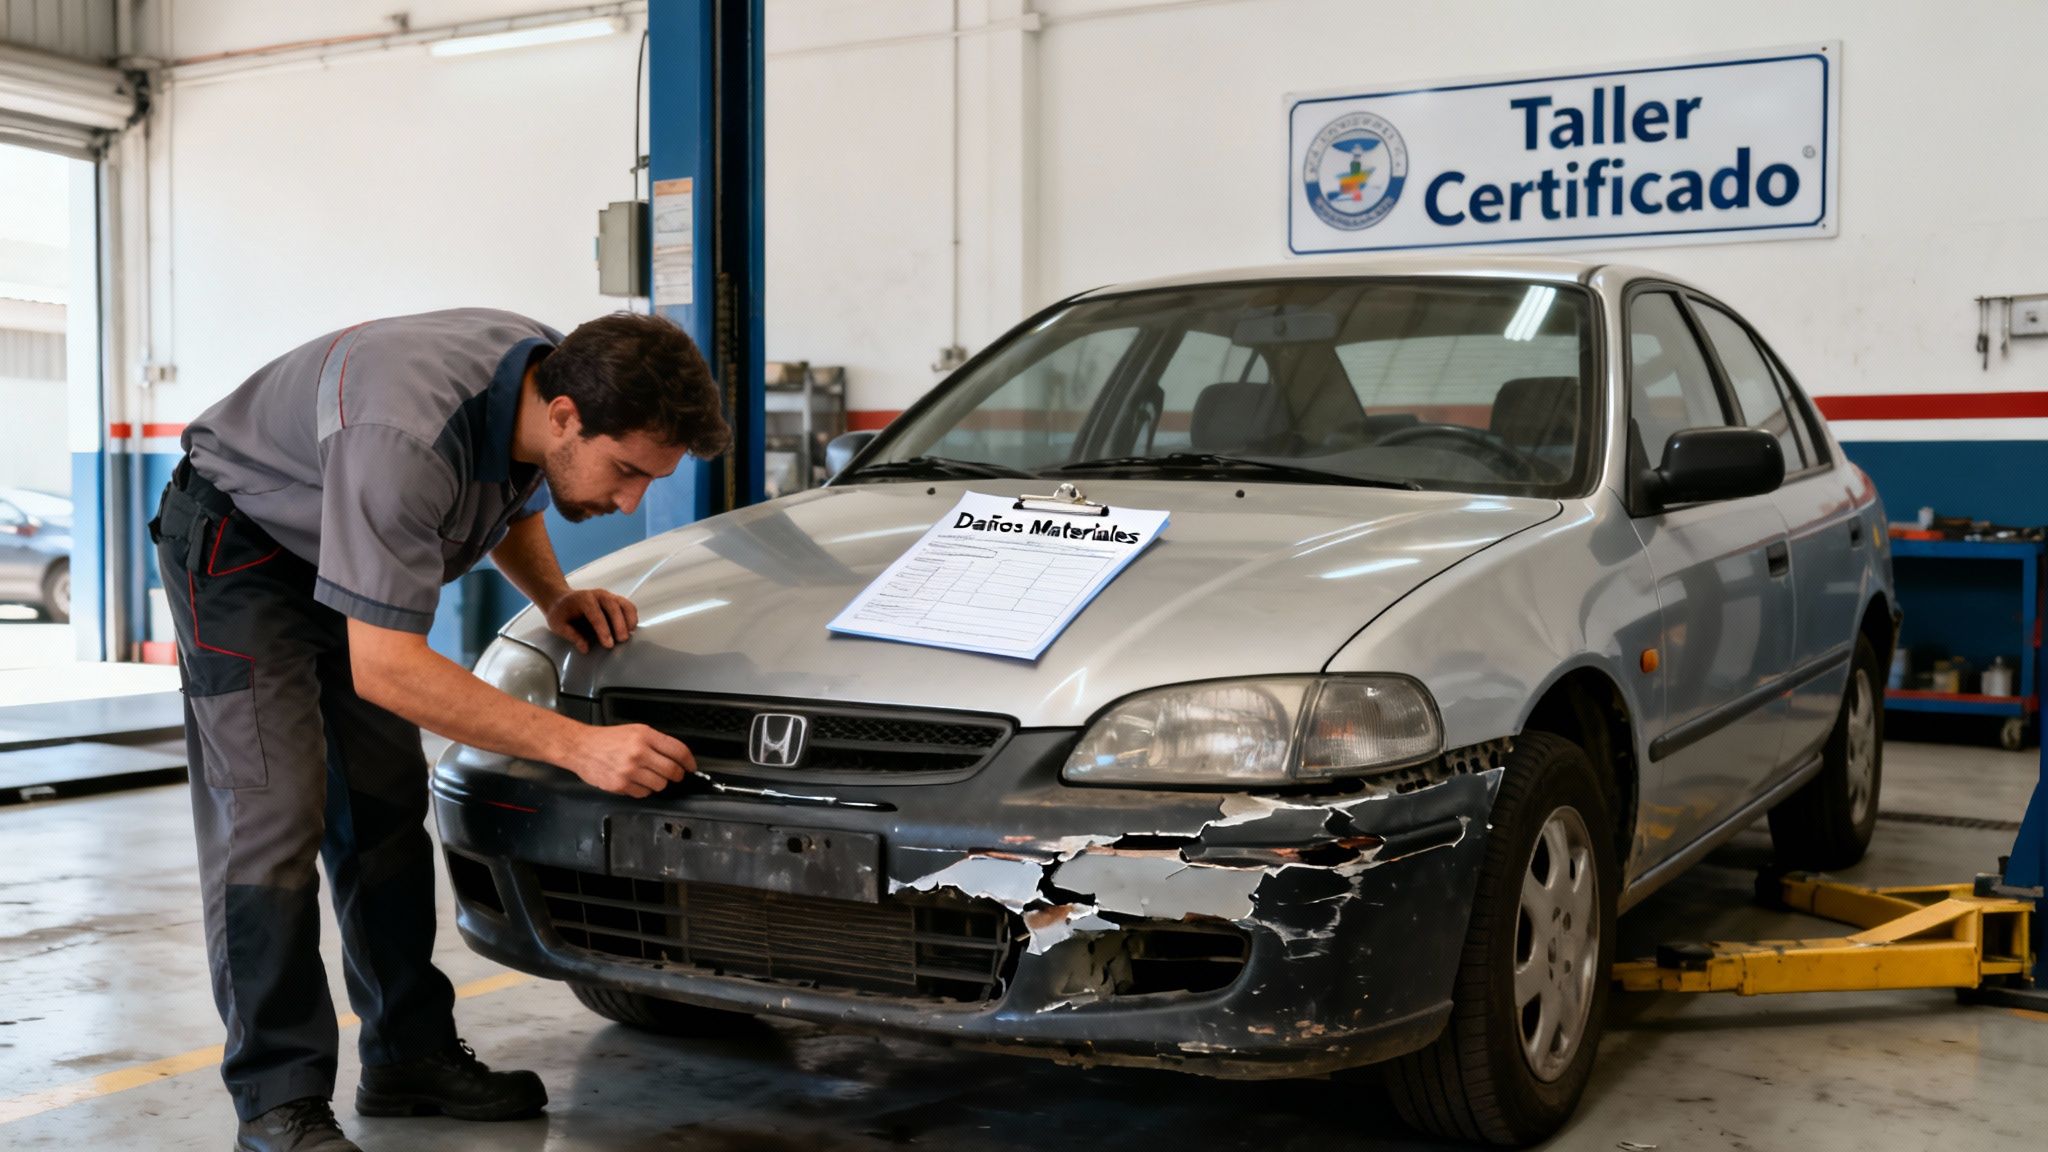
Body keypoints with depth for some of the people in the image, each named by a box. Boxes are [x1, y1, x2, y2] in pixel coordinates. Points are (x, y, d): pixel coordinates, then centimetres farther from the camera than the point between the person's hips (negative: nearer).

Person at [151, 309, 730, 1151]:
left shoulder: (552, 378, -16)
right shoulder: (407, 436, -41)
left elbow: (513, 506, 10)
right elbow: (383, 670, -39)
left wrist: (553, 596, -10)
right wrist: (576, 745, -41)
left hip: (345, 552, 8)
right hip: (239, 540, -8)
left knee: (385, 808, 7)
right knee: (273, 813, -14)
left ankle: (411, 1057, 16)